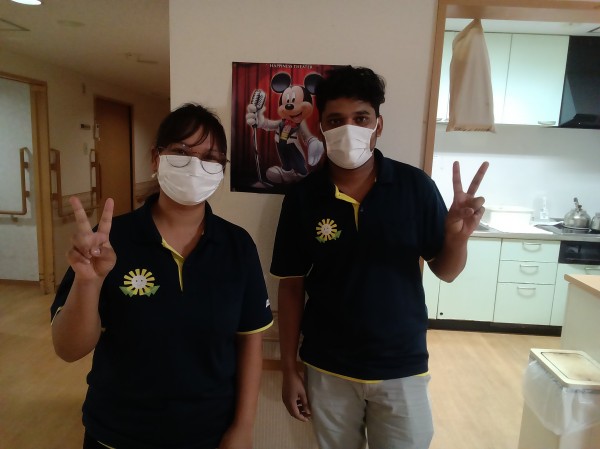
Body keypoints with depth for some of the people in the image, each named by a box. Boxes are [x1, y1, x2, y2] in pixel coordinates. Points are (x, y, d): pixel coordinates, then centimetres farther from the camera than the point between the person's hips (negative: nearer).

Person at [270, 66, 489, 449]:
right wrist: (290, 369, 0)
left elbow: (445, 271, -3)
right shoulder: (302, 197, -10)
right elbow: (292, 287, -4)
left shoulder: (416, 186, -11)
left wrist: (458, 235, -25)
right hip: (327, 371, 1)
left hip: (403, 369, 0)